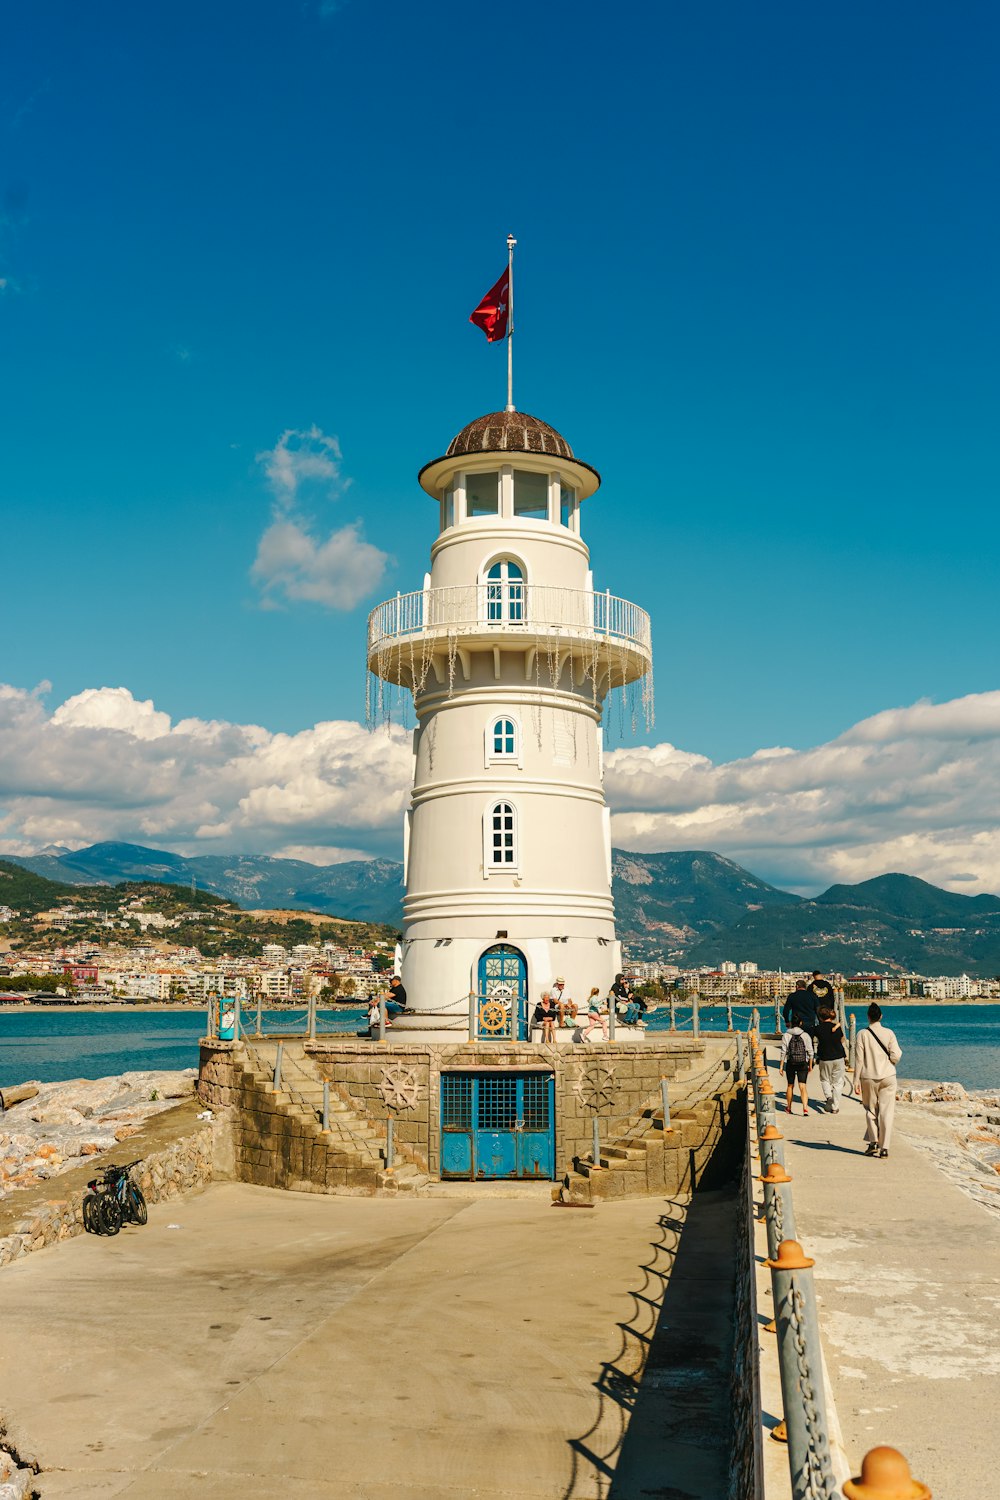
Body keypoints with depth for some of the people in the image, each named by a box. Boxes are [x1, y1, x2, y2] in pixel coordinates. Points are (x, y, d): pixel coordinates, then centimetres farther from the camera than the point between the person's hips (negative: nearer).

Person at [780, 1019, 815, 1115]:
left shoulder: (786, 1036, -2)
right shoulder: (806, 1036, -1)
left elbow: (783, 1052, -3)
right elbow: (810, 1052, 1)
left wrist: (781, 1066, 2)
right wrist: (810, 1065, 11)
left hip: (790, 1064, 1)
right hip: (803, 1064, -1)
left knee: (790, 1086, 16)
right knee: (802, 1086, -4)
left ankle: (789, 1108, 28)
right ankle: (805, 1107, -22)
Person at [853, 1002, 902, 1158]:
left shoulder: (862, 1034, -4)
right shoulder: (889, 1033, -3)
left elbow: (858, 1059, -4)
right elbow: (896, 1056, -8)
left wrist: (856, 1080, 0)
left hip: (868, 1078, 0)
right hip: (887, 1076, 0)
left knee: (871, 1110, 15)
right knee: (886, 1112, 4)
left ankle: (873, 1141, 5)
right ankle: (884, 1147, 2)